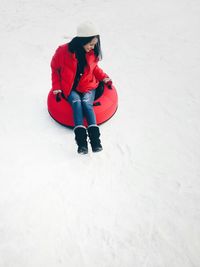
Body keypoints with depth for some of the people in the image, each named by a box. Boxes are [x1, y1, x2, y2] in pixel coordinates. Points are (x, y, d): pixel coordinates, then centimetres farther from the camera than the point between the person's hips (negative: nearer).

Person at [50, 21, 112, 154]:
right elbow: (55, 68, 5)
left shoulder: (92, 52, 1)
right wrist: (56, 86, -1)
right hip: (70, 88, -2)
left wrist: (103, 77, 4)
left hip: (88, 86, 2)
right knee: (77, 102, -32)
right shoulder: (64, 51, -10)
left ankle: (95, 138, -42)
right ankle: (81, 140, -43)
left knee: (86, 103, -29)